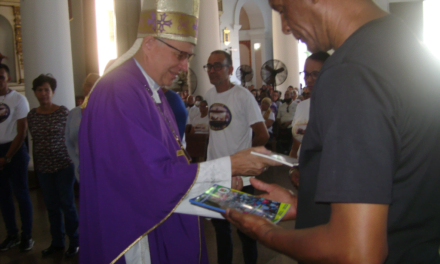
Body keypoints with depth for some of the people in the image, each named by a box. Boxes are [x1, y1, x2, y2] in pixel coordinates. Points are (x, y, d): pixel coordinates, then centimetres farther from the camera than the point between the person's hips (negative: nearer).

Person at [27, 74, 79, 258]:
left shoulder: (63, 112, -6)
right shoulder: (32, 115, 5)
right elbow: (34, 142, 10)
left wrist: (74, 161, -3)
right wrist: (35, 165, 13)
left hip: (63, 165, -4)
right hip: (43, 167, 4)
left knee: (67, 204, 3)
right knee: (51, 206, 13)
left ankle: (74, 242, 17)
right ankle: (57, 242, 27)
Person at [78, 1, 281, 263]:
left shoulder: (152, 92, 8)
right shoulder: (119, 93, -22)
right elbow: (153, 178, -25)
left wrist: (218, 181, 0)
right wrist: (230, 167, -21)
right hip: (139, 235, -9)